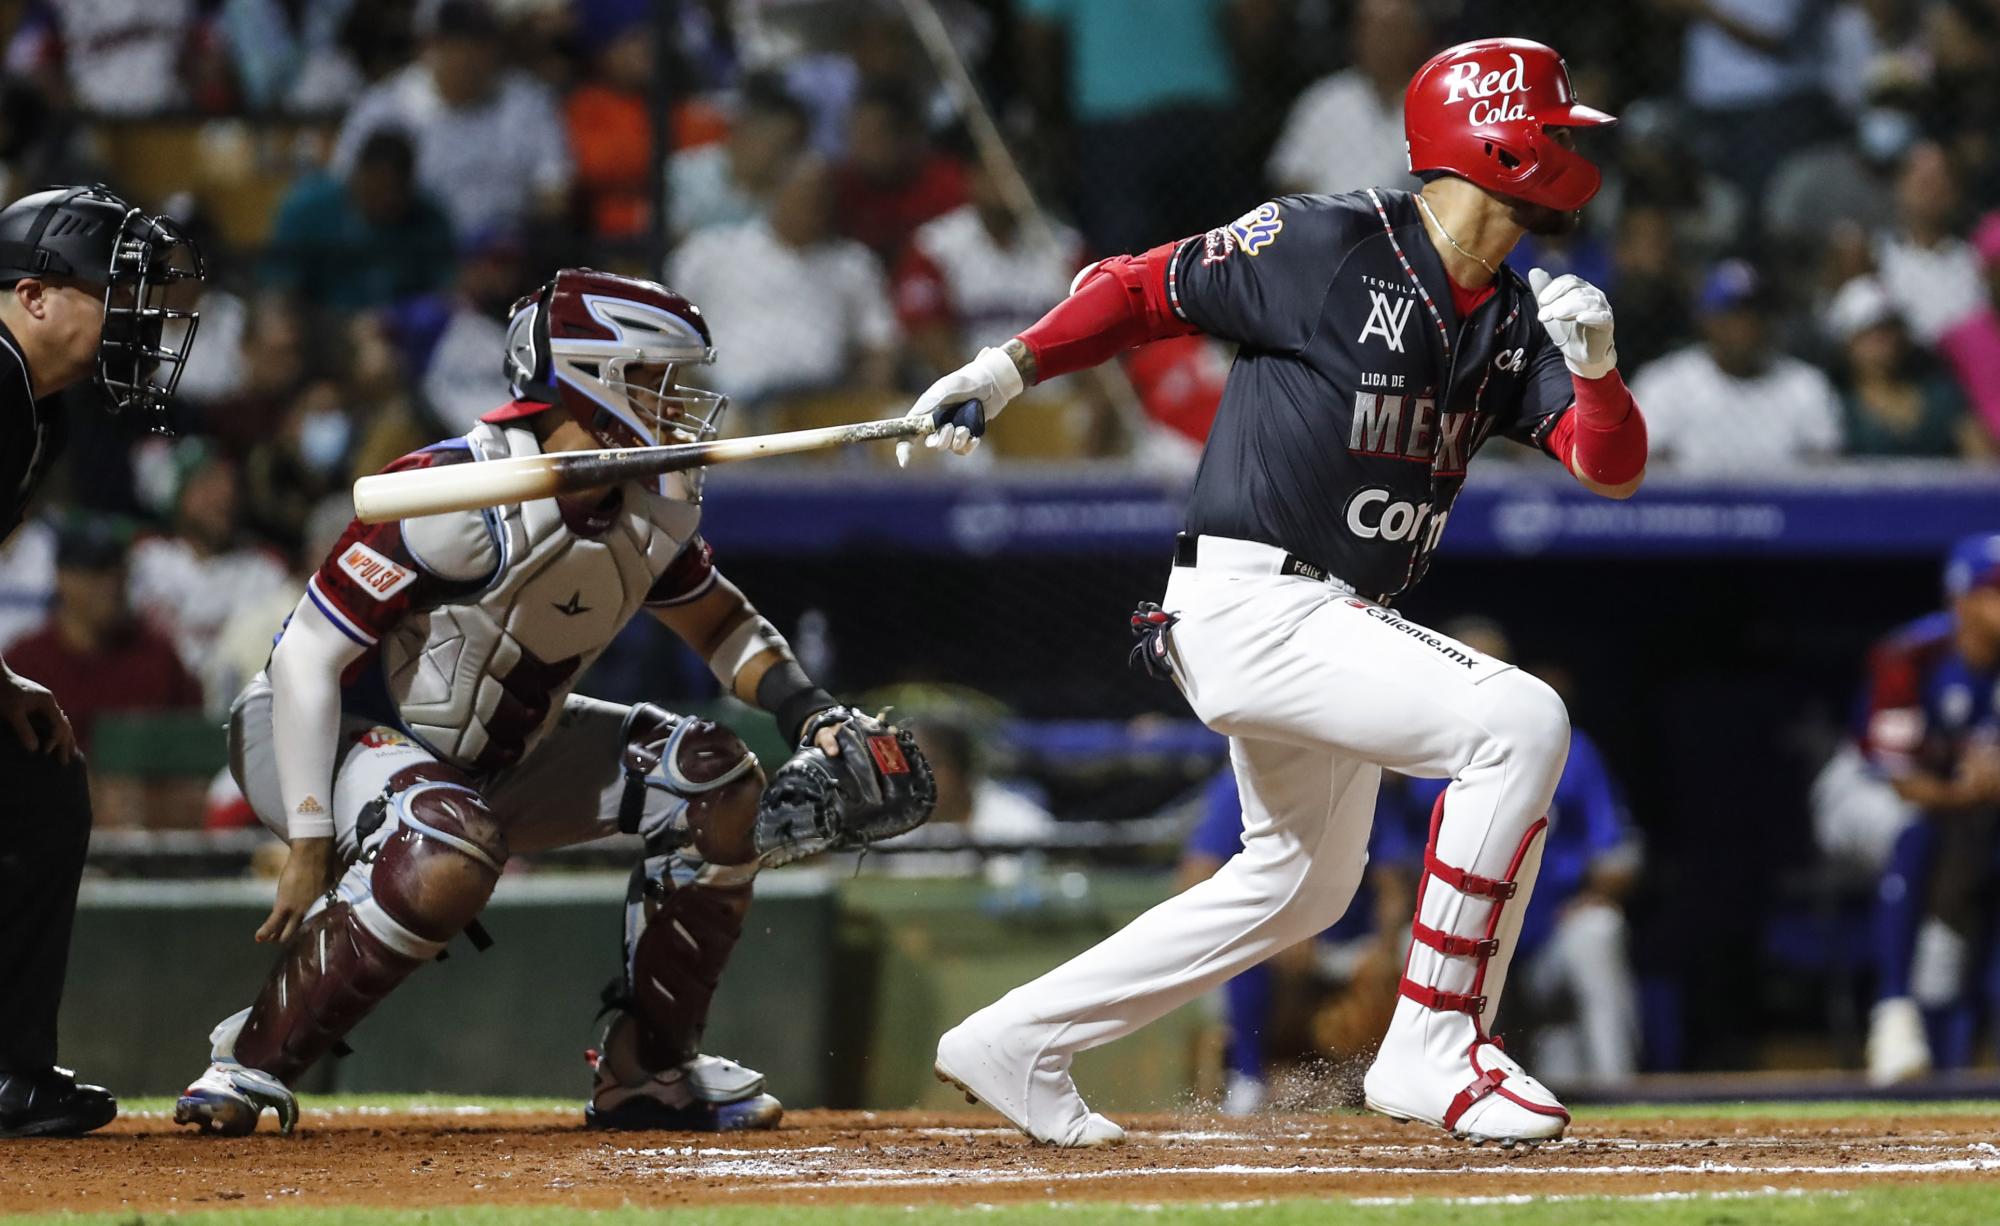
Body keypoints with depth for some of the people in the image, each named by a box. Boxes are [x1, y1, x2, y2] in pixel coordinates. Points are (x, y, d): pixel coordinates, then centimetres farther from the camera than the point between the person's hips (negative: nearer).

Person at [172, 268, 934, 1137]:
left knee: (711, 779, -1)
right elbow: (309, 654, -27)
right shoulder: (458, 497, -29)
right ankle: (251, 1060, -26)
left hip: (490, 753, 8)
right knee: (452, 853, -39)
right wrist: (309, 849, -29)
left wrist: (816, 717, -4)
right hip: (317, 738, -8)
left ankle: (649, 1069, 7)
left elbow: (717, 621, 15)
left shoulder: (655, 509, -5)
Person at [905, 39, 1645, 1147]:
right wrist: (1009, 368, -12)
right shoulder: (1326, 245, -12)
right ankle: (1434, 1048, -18)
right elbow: (1144, 287, -2)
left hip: (1337, 622, 10)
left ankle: (1017, 1044, 30)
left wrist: (1593, 365, -19)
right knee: (1520, 719, -22)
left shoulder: (1514, 319, 8)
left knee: (1304, 883, 22)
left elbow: (1611, 466, 0)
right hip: (1248, 603, -10)